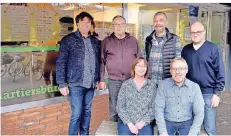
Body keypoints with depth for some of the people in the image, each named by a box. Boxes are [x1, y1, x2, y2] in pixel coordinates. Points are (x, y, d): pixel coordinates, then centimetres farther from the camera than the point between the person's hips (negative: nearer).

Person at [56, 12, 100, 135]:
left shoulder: (95, 41, 9)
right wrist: (62, 84, -12)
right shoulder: (68, 40, -6)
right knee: (76, 114, -1)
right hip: (76, 84, -5)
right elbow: (60, 63, -8)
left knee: (87, 112, 15)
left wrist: (98, 79, 11)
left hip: (90, 83, 5)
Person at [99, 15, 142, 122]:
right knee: (114, 109, 7)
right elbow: (101, 62, 3)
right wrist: (101, 80, 0)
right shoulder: (106, 41, 2)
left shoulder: (133, 40, 6)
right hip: (114, 81, -1)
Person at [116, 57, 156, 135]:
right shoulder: (126, 85, 2)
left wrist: (143, 122, -10)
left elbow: (153, 108, 2)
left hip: (144, 122, 1)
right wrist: (129, 123, -8)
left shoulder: (151, 86, 4)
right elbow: (120, 107, 0)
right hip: (126, 121, 0)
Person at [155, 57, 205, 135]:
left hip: (187, 123, 1)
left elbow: (199, 113, -2)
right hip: (168, 122, 0)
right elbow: (159, 109, -7)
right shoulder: (163, 85, -3)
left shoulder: (194, 87, -1)